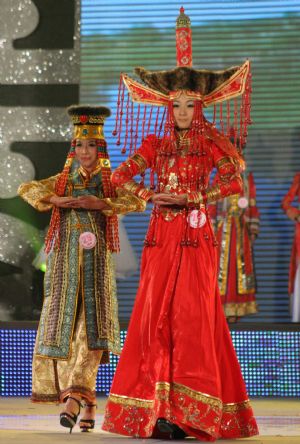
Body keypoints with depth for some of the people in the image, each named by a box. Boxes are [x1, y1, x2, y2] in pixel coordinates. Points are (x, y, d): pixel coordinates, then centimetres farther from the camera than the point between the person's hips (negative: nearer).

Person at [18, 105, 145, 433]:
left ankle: (75, 396, -17)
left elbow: (138, 202, -9)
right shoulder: (62, 181, 13)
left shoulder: (110, 183, 8)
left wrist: (99, 203, -17)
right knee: (65, 327, -3)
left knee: (92, 327, -13)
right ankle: (86, 404, 2)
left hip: (96, 264, -2)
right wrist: (55, 200, -15)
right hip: (65, 263, 2)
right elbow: (27, 189, 0)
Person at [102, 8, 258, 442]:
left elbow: (235, 181, -8)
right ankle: (156, 408, 2)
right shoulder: (156, 145, 11)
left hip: (195, 237, -3)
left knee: (190, 315, -8)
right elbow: (120, 176, 13)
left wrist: (190, 199, -12)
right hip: (161, 236, 3)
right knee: (154, 314, -2)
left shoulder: (211, 144, 3)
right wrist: (149, 196, -3)